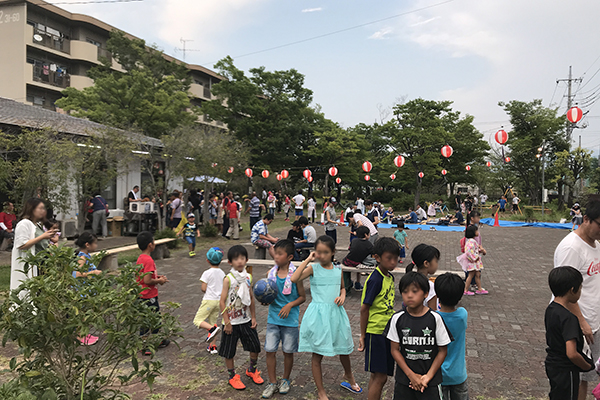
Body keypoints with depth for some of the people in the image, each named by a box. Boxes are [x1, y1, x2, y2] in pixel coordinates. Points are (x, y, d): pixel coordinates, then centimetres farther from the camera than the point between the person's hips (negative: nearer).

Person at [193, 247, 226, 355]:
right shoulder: (222, 273, 6)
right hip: (219, 300, 6)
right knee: (213, 321, 14)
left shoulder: (207, 273, -11)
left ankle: (212, 329, -23)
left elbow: (203, 288, -13)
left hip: (209, 300, -6)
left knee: (198, 320, 1)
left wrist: (201, 285, 8)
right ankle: (212, 346, 12)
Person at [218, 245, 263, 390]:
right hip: (232, 322, -4)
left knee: (255, 346, 10)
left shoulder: (248, 277, 1)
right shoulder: (228, 279, -13)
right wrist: (226, 322, -13)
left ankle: (252, 370, 35)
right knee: (229, 351, 8)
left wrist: (253, 317, 8)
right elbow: (222, 301, -12)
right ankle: (233, 376, 28)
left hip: (246, 320, 4)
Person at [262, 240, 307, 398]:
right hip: (273, 318, 3)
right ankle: (272, 383, 20)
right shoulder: (271, 273, 0)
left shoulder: (295, 275, -11)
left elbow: (302, 297, -4)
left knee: (288, 351, 10)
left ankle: (285, 380, 32)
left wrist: (290, 305, -19)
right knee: (270, 350, 3)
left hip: (290, 320, -3)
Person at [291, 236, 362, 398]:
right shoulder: (313, 268, -9)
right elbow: (294, 279, -25)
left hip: (336, 313, 4)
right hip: (318, 314, -4)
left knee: (344, 348, 19)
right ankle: (321, 392, 23)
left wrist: (342, 296, -4)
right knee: (317, 355, 5)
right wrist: (307, 260, -20)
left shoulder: (338, 269, 2)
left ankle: (349, 376, 49)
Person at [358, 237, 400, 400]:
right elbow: (364, 308, -16)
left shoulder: (390, 277, 5)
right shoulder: (375, 279, -19)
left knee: (377, 375, 16)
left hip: (387, 332, 8)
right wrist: (363, 336, -12)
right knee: (380, 377, -1)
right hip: (375, 332, -8)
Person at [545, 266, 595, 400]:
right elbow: (572, 354, -31)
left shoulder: (550, 309, -2)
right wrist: (587, 366, -13)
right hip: (565, 370, -8)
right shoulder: (569, 318, -28)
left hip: (552, 363, 8)